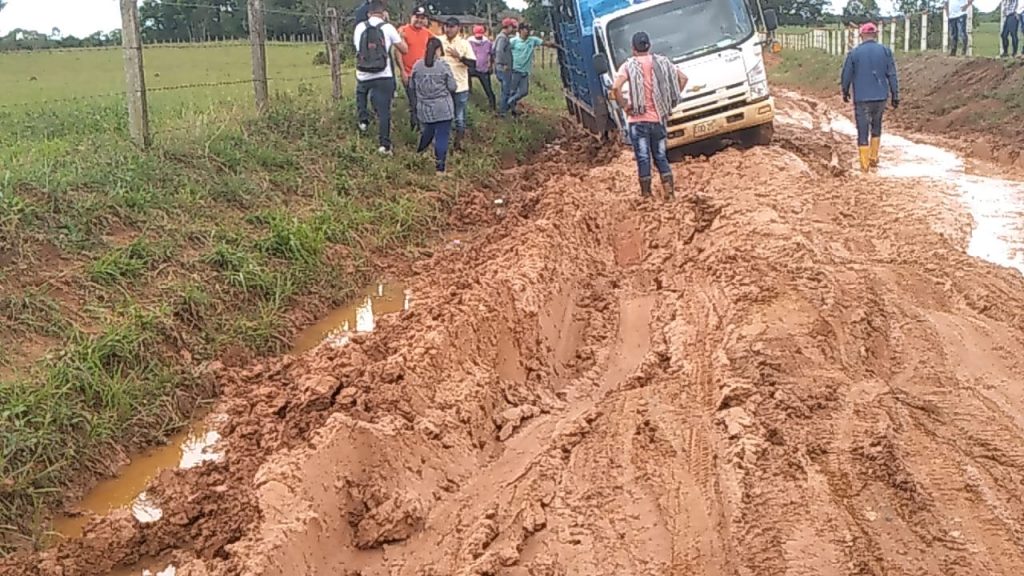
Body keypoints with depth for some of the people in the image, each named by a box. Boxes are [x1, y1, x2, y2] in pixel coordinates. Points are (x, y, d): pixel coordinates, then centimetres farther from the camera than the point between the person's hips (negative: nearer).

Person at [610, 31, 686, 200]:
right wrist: (670, 101, 9)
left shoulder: (629, 66, -8)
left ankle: (646, 195, 6)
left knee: (643, 158, 3)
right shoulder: (661, 62, 4)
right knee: (661, 157, 13)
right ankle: (669, 192, 5)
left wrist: (623, 105, -10)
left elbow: (615, 87, -23)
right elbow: (683, 78, 6)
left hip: (638, 120, -3)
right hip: (659, 118, 3)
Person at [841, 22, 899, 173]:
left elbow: (846, 75, 2)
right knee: (876, 126, 23)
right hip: (880, 97, 3)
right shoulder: (885, 51, -1)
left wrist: (845, 92, 19)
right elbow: (892, 75, -2)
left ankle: (864, 164, -1)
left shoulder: (854, 53, -4)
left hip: (861, 98, -2)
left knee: (863, 131, 1)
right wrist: (895, 95, 4)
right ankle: (874, 158, 23)